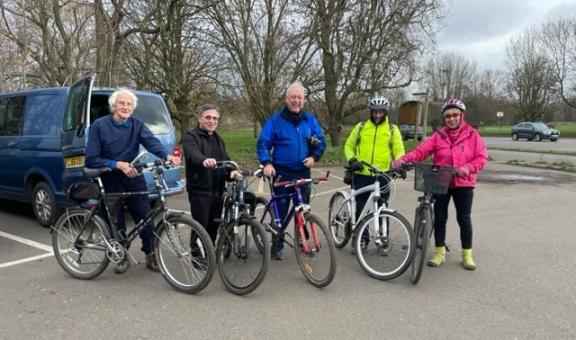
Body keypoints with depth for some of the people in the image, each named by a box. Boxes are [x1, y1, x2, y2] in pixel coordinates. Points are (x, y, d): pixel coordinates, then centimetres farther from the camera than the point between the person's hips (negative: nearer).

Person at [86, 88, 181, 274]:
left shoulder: (137, 125, -1)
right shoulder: (99, 126, -7)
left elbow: (151, 141, -21)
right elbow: (92, 160, -11)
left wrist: (166, 155, -41)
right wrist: (117, 164, -23)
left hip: (134, 178, 1)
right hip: (111, 181, -1)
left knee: (146, 218, -1)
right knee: (116, 223, 7)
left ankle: (150, 255, 19)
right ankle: (123, 256, 28)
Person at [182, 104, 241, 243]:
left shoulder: (217, 139, 19)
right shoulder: (191, 137, -6)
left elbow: (225, 158, 14)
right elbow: (192, 153, -28)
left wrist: (231, 170, -10)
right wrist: (204, 160, -51)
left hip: (217, 190, 7)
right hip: (200, 190, -7)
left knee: (213, 227, 14)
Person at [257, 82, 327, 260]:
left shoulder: (309, 118, 5)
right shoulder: (275, 119, -4)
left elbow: (321, 140, 9)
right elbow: (263, 143, -6)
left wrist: (314, 157, -7)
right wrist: (267, 163, -21)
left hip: (303, 171, 3)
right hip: (282, 172, -3)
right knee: (280, 210, 1)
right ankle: (277, 245, 13)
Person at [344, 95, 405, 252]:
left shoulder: (392, 129, 5)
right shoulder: (361, 126, 7)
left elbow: (399, 150, 3)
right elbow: (349, 146, 11)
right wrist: (352, 160, -7)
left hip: (382, 176, 0)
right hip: (362, 174, 1)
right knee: (360, 208, 6)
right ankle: (361, 238, 19)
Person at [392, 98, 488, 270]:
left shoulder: (472, 135, -1)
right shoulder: (438, 136, 1)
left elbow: (482, 158, -5)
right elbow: (421, 150, -11)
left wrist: (468, 168, -24)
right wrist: (404, 159, -28)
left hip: (463, 184, -1)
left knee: (464, 219, 5)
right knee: (440, 218, 6)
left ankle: (467, 255, 19)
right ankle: (440, 252, 20)